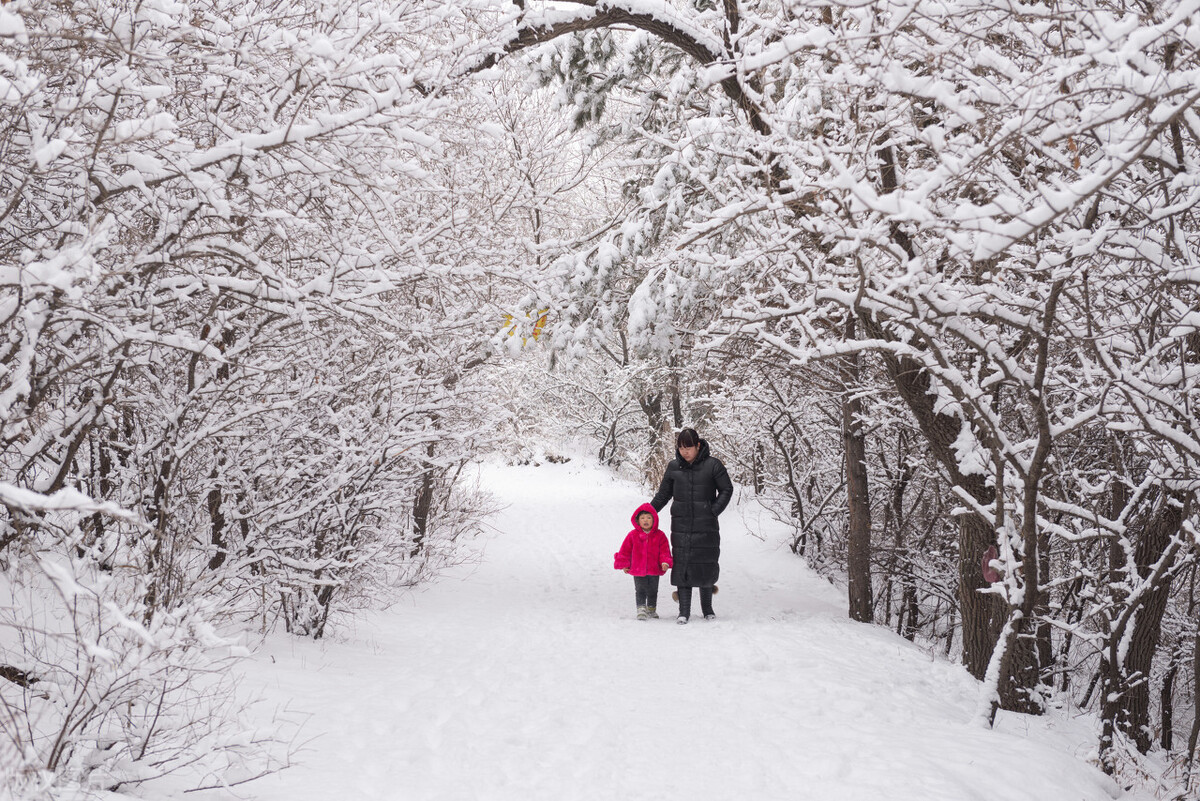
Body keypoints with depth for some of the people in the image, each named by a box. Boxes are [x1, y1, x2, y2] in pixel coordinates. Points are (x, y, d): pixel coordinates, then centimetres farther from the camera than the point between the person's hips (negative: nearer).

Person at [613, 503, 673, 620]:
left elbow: (664, 551, -1)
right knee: (640, 591, -3)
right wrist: (624, 564, 6)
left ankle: (651, 610, 31)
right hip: (638, 570, -1)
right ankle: (641, 610, 1)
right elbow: (625, 550, 5)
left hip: (654, 570, 1)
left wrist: (665, 562, -15)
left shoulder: (659, 536, -3)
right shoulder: (633, 535, -3)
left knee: (652, 591, 14)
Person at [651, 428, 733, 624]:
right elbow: (663, 494, 16)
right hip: (681, 526, 2)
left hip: (706, 527, -2)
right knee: (682, 566, -4)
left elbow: (726, 490, 4)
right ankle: (684, 611, 0)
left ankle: (707, 609, 19)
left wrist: (713, 511, -5)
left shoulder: (712, 465, -2)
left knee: (706, 565, 3)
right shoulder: (674, 467, 6)